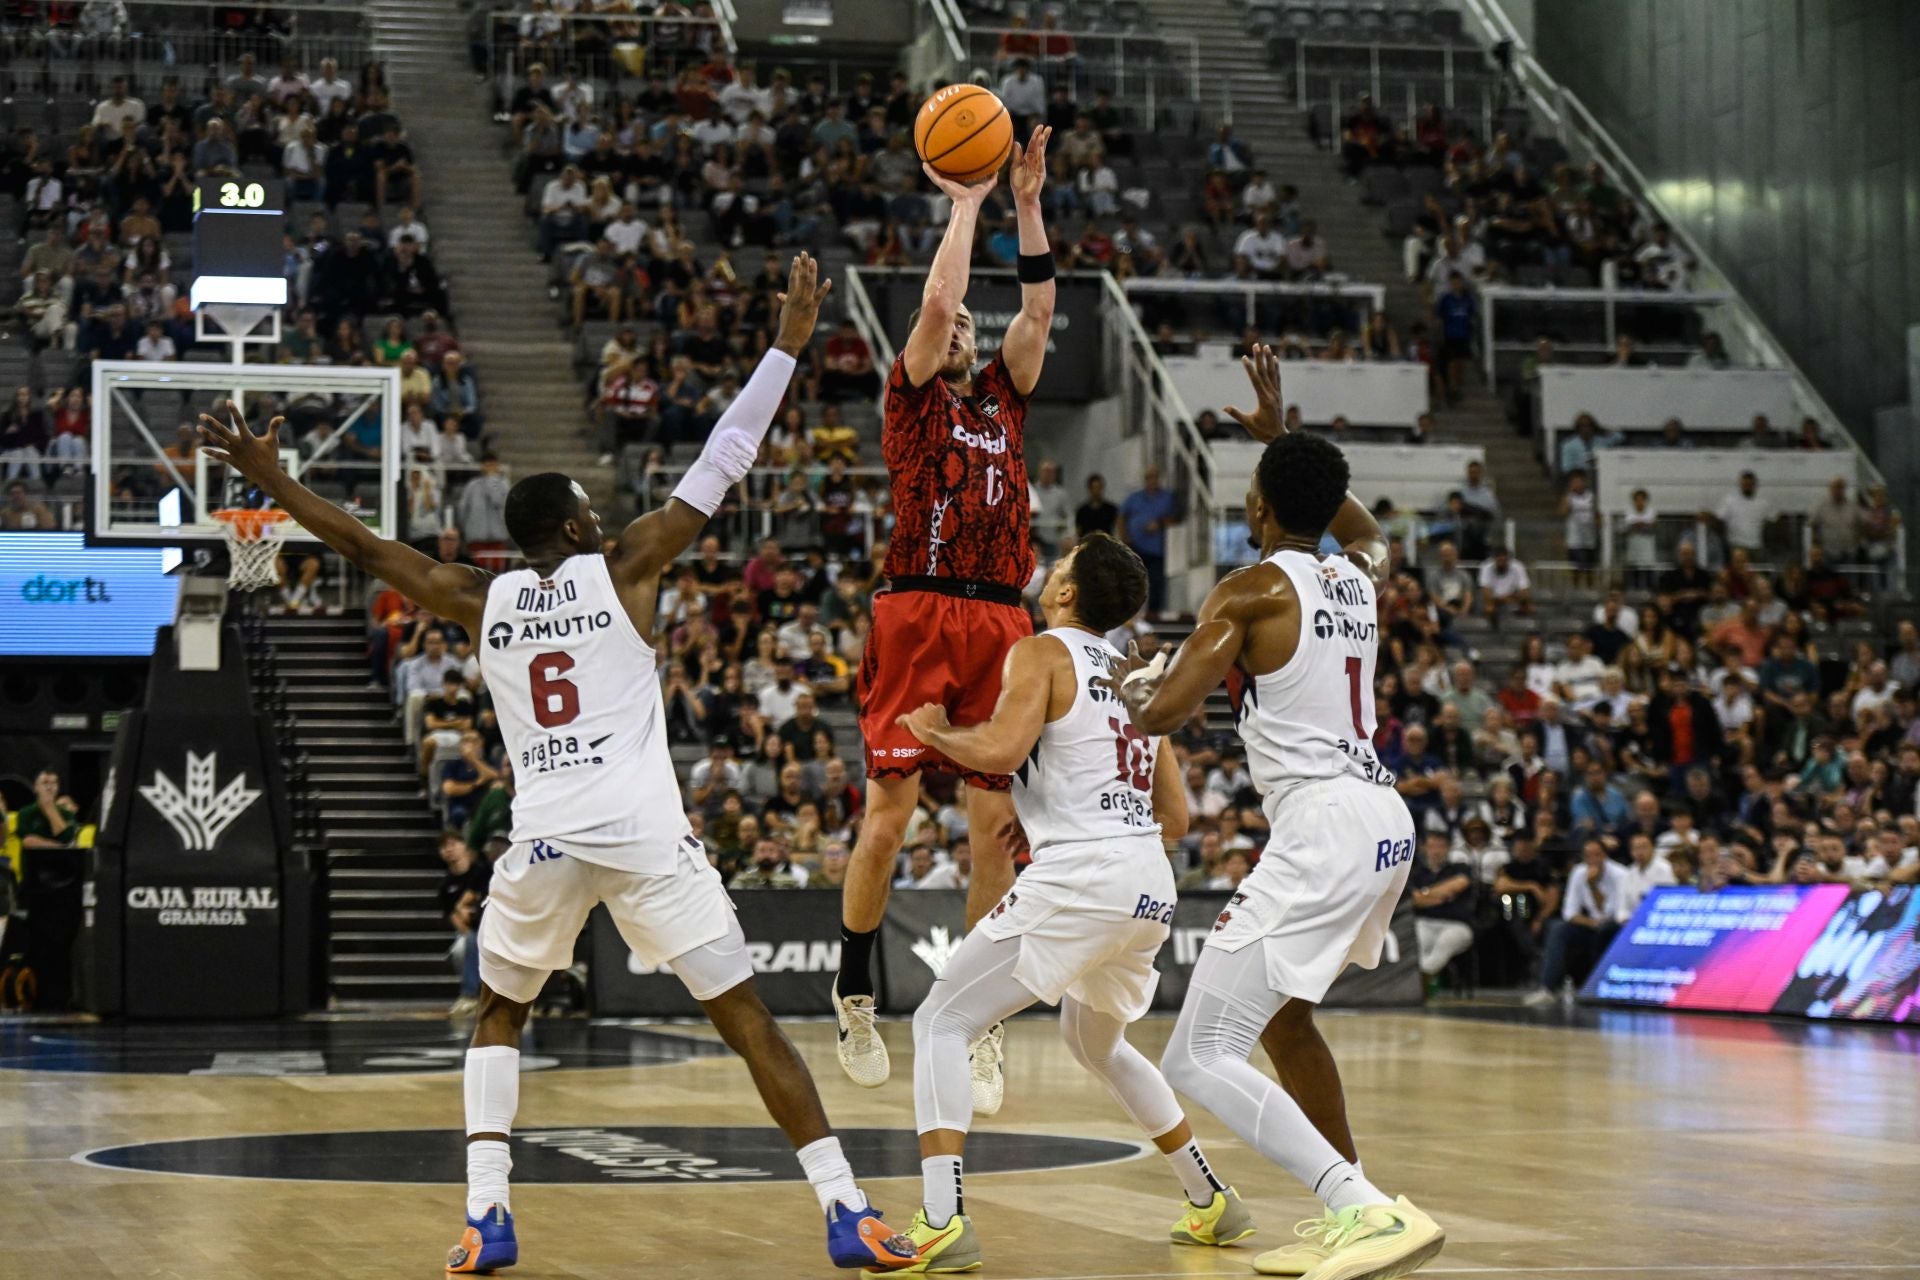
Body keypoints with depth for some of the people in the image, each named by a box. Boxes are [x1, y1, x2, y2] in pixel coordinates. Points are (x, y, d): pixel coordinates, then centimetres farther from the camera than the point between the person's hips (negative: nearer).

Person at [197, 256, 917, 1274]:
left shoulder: (481, 601, 11)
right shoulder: (620, 571, 4)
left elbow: (367, 549, 19)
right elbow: (720, 466, 4)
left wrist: (273, 482, 31)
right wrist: (788, 343, 8)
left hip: (539, 842, 3)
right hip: (645, 836, -3)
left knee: (498, 1015, 24)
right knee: (747, 1020, 0)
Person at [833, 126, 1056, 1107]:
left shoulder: (1004, 397, 20)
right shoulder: (911, 396, 6)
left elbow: (1038, 310, 10)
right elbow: (934, 304, -8)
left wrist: (1028, 203, 6)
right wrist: (966, 201, 0)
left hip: (998, 624, 5)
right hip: (919, 619, -4)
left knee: (996, 821, 0)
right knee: (889, 815, -5)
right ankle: (853, 994, 11)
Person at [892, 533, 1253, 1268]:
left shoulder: (1041, 654, 0)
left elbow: (1000, 748, -18)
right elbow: (1175, 819, 21)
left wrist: (933, 732, 1)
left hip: (1079, 878, -8)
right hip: (1151, 884, 8)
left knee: (942, 1023, 0)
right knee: (1097, 1045, 31)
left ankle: (941, 1222, -15)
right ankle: (1213, 1205, 33)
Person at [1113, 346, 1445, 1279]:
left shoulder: (1250, 591, -7)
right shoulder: (1360, 577, 14)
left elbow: (1162, 714, -14)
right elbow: (1364, 527, 40)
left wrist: (1128, 681, 9)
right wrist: (1281, 436, 41)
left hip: (1320, 832, -9)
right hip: (1384, 823, 9)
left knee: (1198, 1060, -8)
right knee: (1281, 1016, 29)